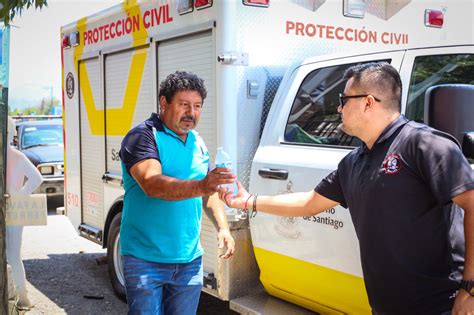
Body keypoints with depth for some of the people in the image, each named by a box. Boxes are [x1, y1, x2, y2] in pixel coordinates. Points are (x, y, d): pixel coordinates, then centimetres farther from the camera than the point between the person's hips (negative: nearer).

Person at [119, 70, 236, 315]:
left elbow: (210, 191, 21)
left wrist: (223, 227, 6)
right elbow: (152, 184, -28)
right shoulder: (142, 137, -11)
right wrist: (200, 187, -42)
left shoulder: (198, 143, 11)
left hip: (190, 260, 6)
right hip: (146, 261, -6)